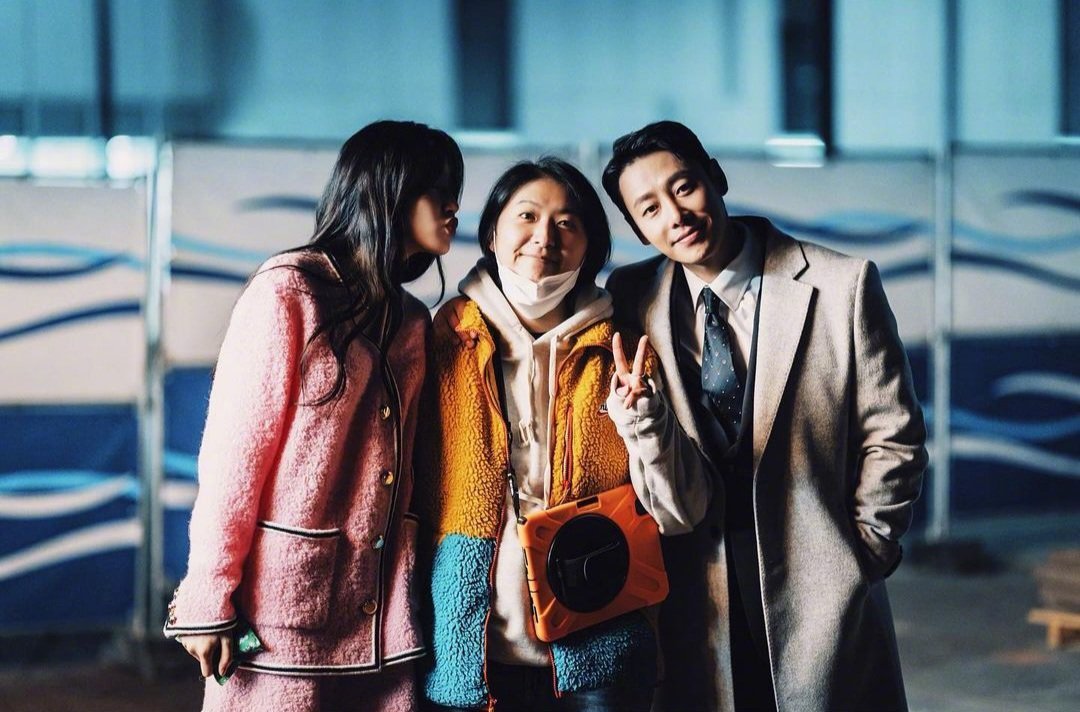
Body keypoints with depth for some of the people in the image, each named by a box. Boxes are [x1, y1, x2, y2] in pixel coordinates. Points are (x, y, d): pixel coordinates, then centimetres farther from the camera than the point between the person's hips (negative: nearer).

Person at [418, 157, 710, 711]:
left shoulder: (619, 358, 4)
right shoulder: (446, 342, 2)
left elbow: (680, 513, 0)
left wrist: (640, 420, -15)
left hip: (595, 654, 1)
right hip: (468, 653, 0)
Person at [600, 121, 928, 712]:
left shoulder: (841, 285, -5)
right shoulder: (630, 298, 1)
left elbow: (891, 435, -1)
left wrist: (861, 551, -2)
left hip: (819, 589, -2)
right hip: (695, 595, 2)